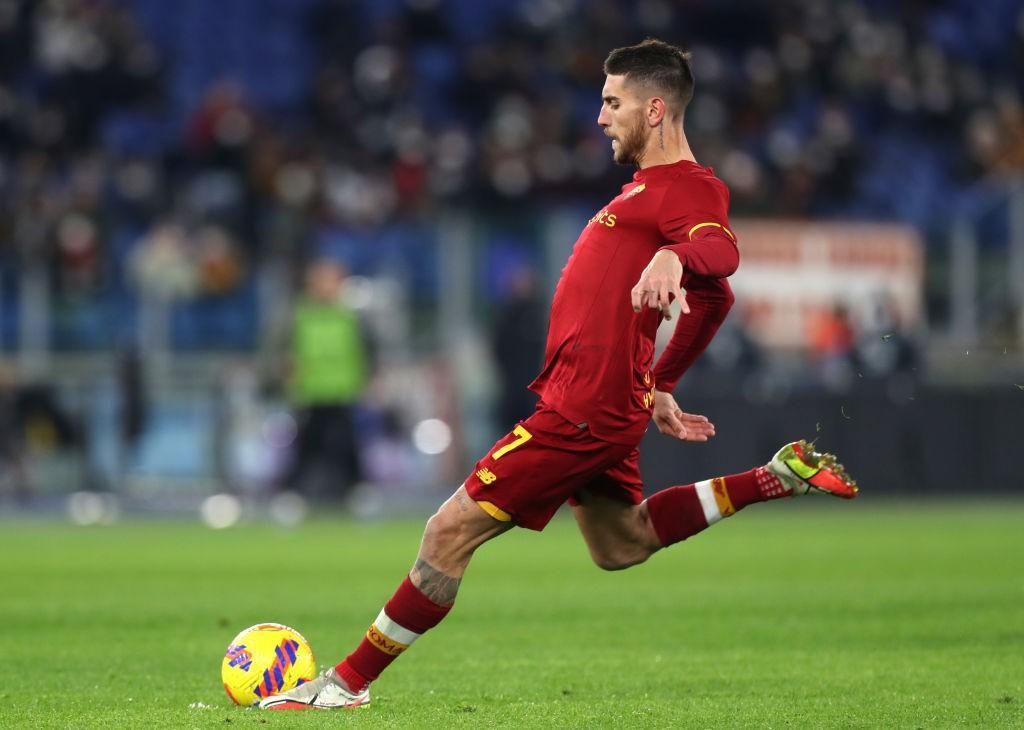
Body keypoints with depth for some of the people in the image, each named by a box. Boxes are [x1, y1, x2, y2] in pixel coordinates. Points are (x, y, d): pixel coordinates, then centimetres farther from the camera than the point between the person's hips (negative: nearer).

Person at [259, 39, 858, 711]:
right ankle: (776, 479, 22)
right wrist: (659, 387, 27)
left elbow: (721, 251, -37)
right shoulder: (653, 185, 18)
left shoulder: (688, 188, -14)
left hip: (581, 410, -11)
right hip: (608, 404, 11)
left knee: (451, 530, -8)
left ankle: (350, 681, -2)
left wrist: (673, 255, -57)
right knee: (622, 545, 27)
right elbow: (714, 299, 26)